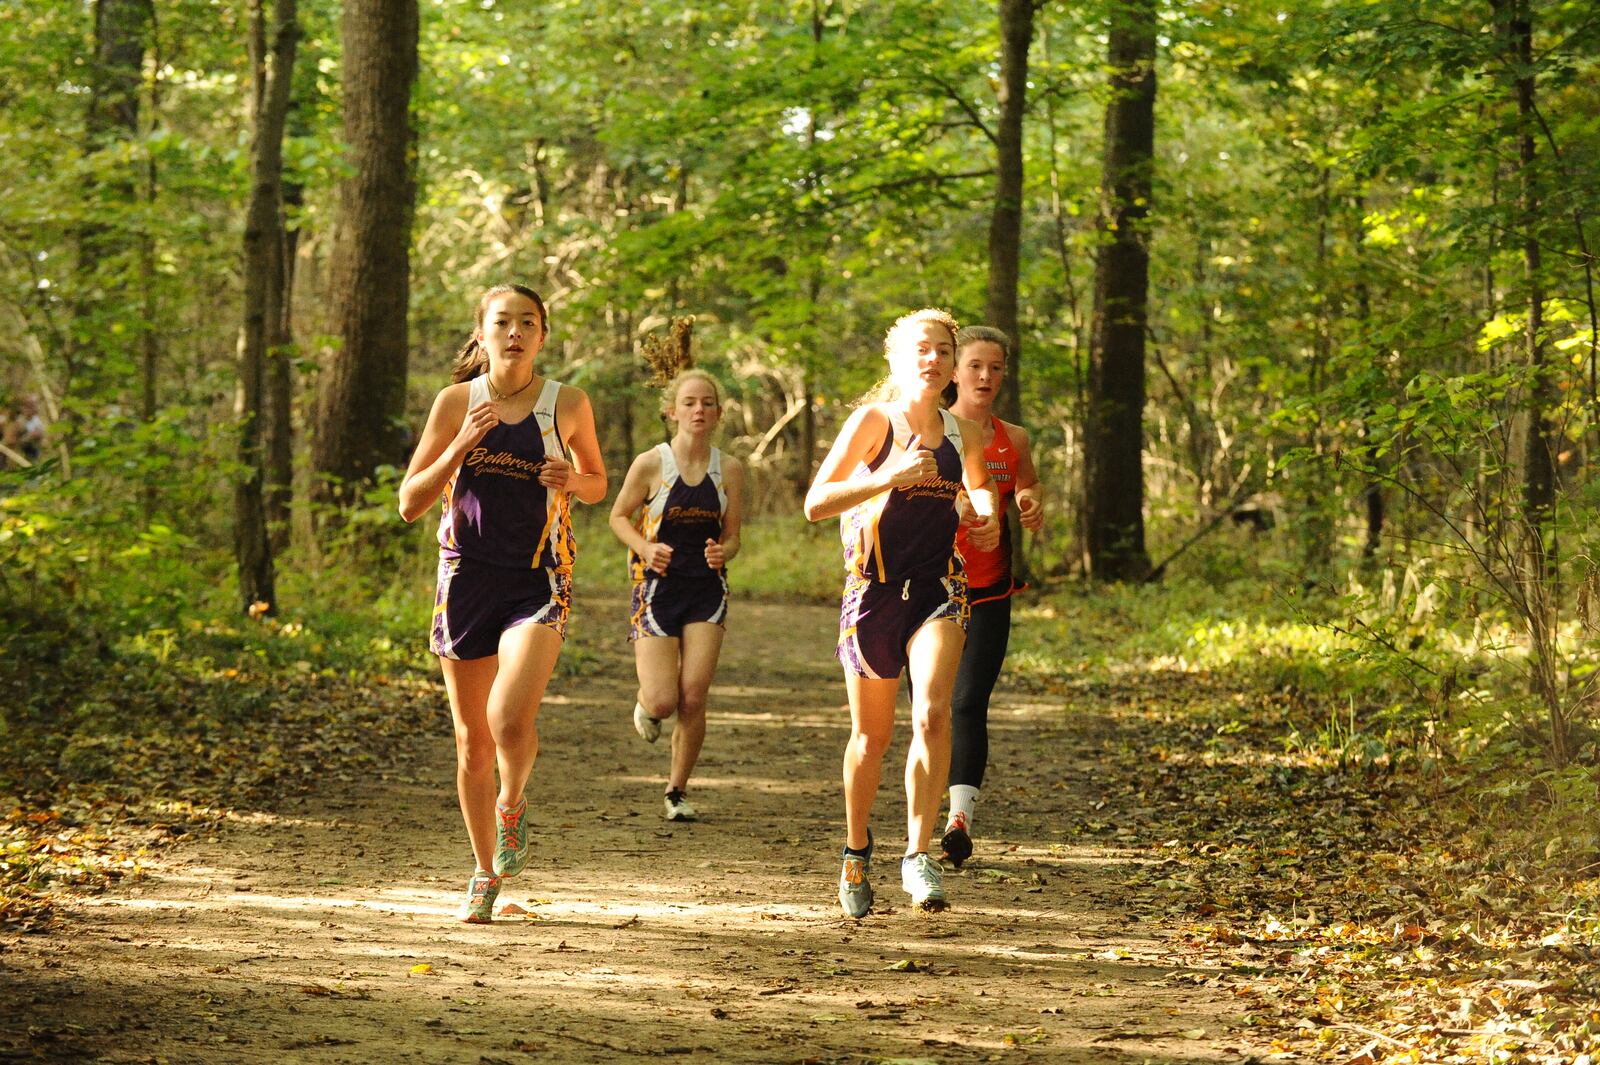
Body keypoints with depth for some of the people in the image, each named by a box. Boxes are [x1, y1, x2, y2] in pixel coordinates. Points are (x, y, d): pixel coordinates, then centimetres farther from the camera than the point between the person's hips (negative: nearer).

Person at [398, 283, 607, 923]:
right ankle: (486, 875, 27)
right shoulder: (457, 402, 1)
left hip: (538, 582, -2)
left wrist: (571, 480, -6)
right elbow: (410, 504, 1)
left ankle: (512, 805, 9)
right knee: (472, 740, 9)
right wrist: (461, 447, -12)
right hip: (467, 578, 2)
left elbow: (597, 484, 17)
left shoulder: (567, 404, 1)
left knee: (510, 717, -24)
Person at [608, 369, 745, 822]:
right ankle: (646, 701, 31)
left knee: (693, 698, -7)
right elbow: (620, 517, 5)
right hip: (658, 586, -2)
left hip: (707, 590, 2)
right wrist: (646, 549, -14)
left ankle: (677, 789, 12)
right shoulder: (650, 464, -7)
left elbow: (731, 537, 7)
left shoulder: (729, 470, 1)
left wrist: (722, 554, -16)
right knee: (663, 703, -8)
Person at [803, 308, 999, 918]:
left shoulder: (962, 433, 8)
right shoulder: (874, 421, -5)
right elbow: (815, 504, -11)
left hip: (938, 586, 2)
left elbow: (977, 485, 30)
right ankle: (857, 851, 31)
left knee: (932, 716, -21)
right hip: (875, 588, -2)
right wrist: (890, 477, -20)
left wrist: (985, 515, 8)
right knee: (872, 736, 9)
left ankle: (917, 855, -17)